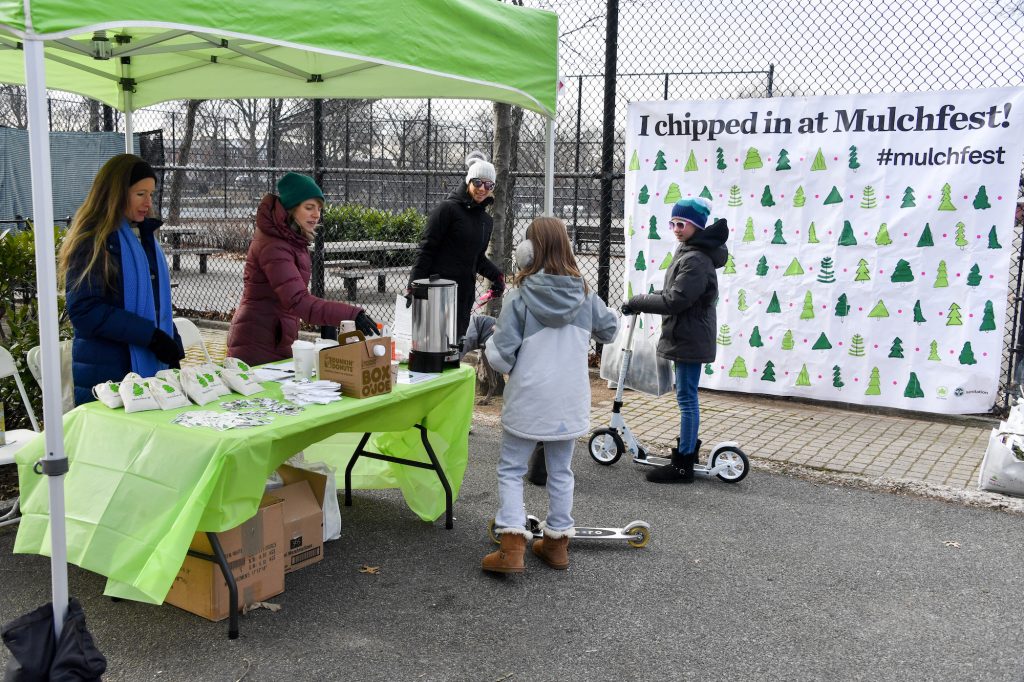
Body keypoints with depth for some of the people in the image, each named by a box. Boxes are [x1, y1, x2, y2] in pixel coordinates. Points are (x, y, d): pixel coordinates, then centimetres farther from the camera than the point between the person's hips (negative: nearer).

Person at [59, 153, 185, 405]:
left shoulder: (144, 235, 14)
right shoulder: (92, 241, -10)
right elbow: (84, 311, -19)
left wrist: (173, 347, 10)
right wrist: (150, 335, -21)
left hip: (153, 366, 7)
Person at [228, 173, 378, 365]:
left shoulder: (292, 240, 9)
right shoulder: (273, 247, -22)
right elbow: (299, 302, -34)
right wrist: (352, 314, -42)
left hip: (277, 343, 9)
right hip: (258, 348, -9)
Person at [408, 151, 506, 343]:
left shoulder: (486, 221, 14)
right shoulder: (448, 209, -7)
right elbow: (426, 249, -9)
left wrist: (496, 275, 5)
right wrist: (414, 287, -13)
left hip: (466, 292, 7)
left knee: (457, 340, 8)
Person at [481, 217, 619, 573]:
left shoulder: (520, 297, -15)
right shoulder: (584, 294, -3)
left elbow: (501, 357, -16)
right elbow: (609, 329, 13)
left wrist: (492, 341, 5)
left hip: (528, 400, -4)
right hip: (570, 401, 4)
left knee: (511, 468, 9)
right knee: (561, 471, 17)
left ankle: (512, 548, 1)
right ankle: (557, 543, 26)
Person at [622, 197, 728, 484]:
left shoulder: (696, 260, -21)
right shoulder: (688, 252, 13)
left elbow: (674, 300, -25)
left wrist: (637, 302, -16)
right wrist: (644, 300, 7)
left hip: (690, 339, -11)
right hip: (686, 336, 11)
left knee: (686, 398, -5)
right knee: (686, 396, 20)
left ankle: (683, 465, 1)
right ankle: (689, 446, 34)